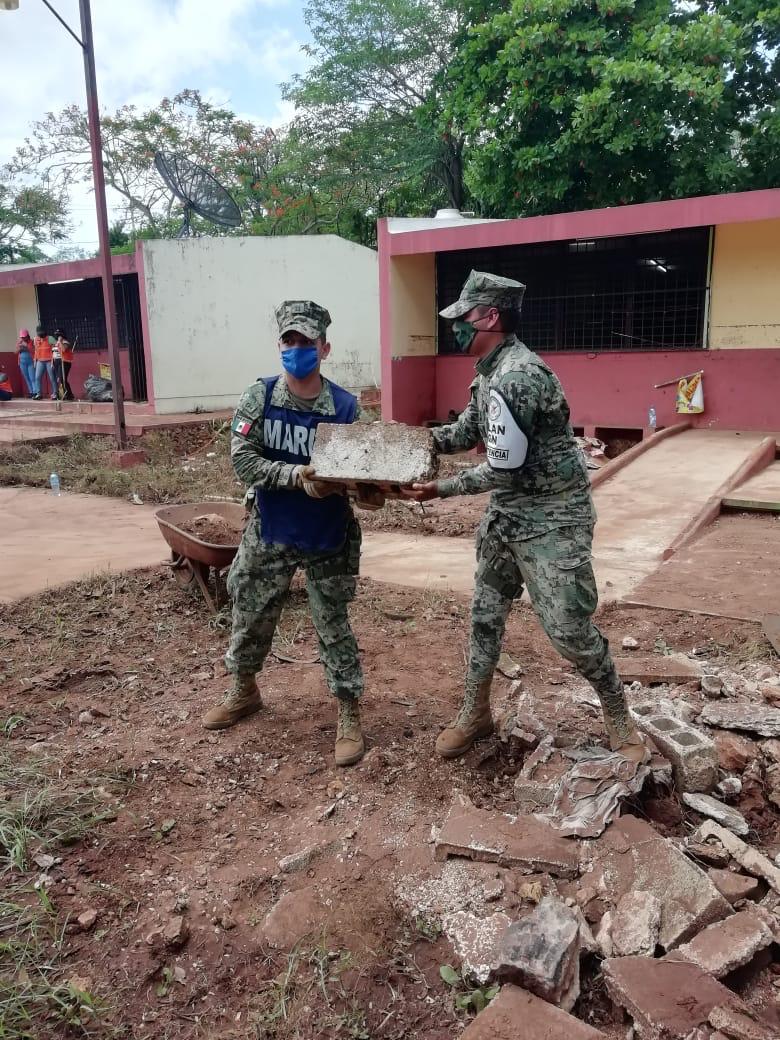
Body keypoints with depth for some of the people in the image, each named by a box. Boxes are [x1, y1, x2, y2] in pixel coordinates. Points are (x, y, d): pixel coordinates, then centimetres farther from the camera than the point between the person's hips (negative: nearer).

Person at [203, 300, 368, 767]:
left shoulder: (346, 406, -10)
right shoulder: (260, 396, -7)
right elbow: (242, 459, -14)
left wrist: (338, 483, -26)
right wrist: (297, 475, -27)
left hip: (328, 539, -2)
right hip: (270, 534, 2)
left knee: (334, 627, 6)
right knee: (251, 619, 17)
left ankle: (350, 716, 23)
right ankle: (244, 693, 43)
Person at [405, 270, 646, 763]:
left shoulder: (518, 375, -25)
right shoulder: (490, 371, 6)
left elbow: (504, 468, -24)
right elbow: (467, 431, 19)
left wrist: (442, 489, -14)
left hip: (552, 515, -10)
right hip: (507, 510, 10)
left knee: (568, 626, -5)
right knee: (486, 612, 14)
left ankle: (620, 721, 18)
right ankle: (475, 713, 30)